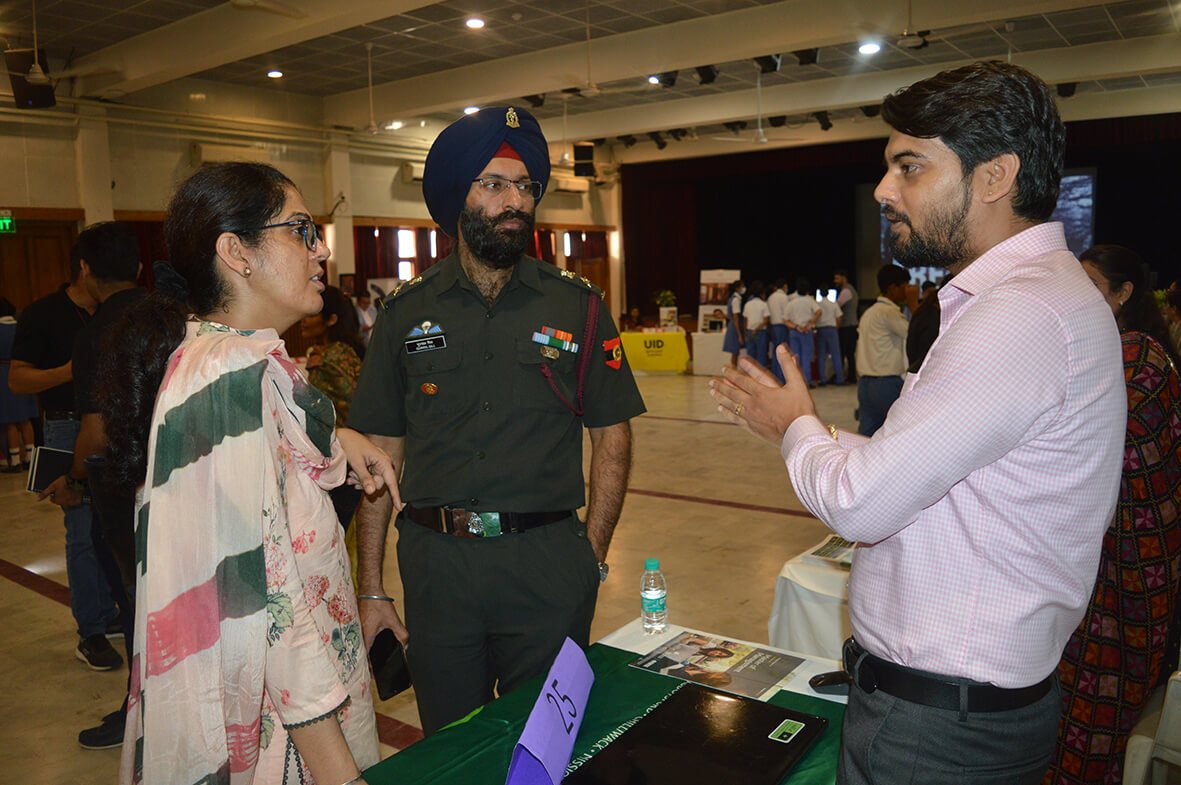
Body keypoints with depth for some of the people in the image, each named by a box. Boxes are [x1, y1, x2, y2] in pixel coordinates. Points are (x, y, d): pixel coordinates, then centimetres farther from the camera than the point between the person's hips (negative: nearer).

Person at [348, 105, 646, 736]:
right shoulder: (406, 313, 2)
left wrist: (592, 557, -6)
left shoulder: (577, 306, 1)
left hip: (549, 565, -1)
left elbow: (611, 433, 2)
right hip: (435, 564, 1)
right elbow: (379, 454, 3)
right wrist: (369, 588, 0)